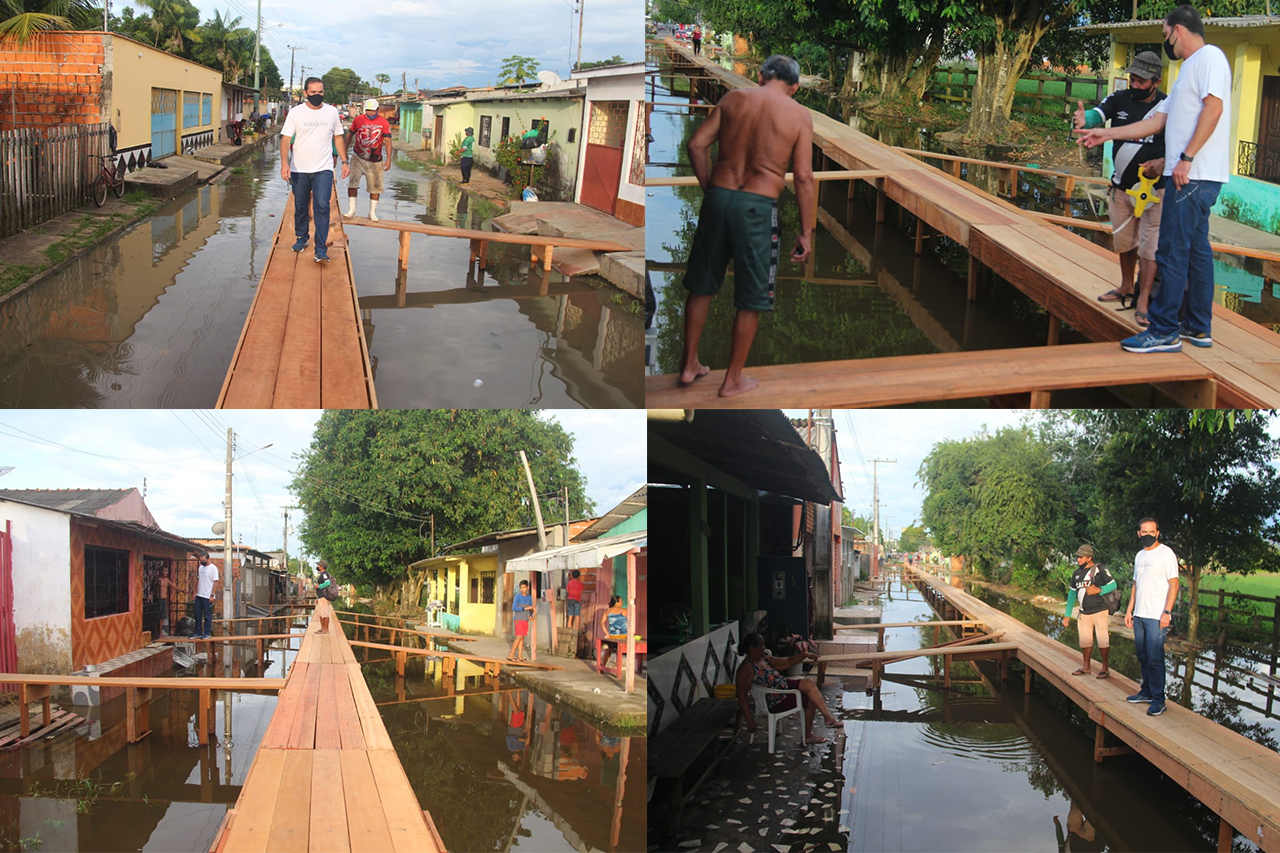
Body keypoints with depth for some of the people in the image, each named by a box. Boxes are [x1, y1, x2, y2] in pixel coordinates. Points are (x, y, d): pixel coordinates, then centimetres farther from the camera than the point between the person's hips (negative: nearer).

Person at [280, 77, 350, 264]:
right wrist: (284, 163, -16)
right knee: (300, 207, 12)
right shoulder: (296, 113, -1)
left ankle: (321, 250, -15)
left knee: (322, 207, -14)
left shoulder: (332, 112, 6)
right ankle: (301, 238, 35)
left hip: (323, 169, -1)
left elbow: (338, 137, 15)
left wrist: (344, 162, 9)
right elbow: (286, 139, -3)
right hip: (299, 170, 1)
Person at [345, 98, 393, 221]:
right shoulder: (359, 119, -1)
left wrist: (388, 159, -9)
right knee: (352, 182, -10)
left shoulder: (383, 122, -4)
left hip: (375, 160, 0)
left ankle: (372, 212, 18)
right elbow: (350, 135, 10)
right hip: (358, 157, 0)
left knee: (375, 186, 5)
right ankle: (351, 210, -1)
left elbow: (387, 141, -3)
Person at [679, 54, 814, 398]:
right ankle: (733, 379, 18)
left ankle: (690, 365, 28)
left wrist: (710, 190, 11)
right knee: (750, 299, 10)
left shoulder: (733, 98, 6)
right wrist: (806, 232, 1)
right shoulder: (799, 116, -1)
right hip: (758, 206, -3)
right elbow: (803, 178, -5)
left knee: (701, 285, 18)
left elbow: (696, 144, 1)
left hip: (718, 197, 3)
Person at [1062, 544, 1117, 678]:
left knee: (1102, 641, -1)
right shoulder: (1076, 573, 12)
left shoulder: (1099, 570, -8)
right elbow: (1072, 593, 18)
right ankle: (1086, 667, 23)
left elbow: (1113, 584, -5)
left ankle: (1105, 667, 11)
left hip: (1100, 612, -6)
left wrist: (1099, 590, -22)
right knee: (1085, 641, 10)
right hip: (1084, 614, 6)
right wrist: (1067, 615, 16)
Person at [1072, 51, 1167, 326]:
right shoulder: (1120, 99, -1)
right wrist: (1085, 120, -40)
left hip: (1153, 187, -5)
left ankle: (1143, 300, -3)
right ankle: (1126, 287, 36)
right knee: (1124, 240, 18)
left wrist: (1163, 162, -27)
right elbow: (1099, 114, -16)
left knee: (1149, 244, -6)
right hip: (1121, 185, 5)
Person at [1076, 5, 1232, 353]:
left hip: (1194, 176, -10)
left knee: (1172, 252, -9)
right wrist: (1106, 134, 28)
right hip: (1192, 177, 10)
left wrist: (1186, 158, -23)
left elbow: (1213, 107, -19)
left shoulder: (1209, 56, -7)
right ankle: (1198, 328, 19)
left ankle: (1164, 332, -7)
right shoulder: (1188, 70, 23)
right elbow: (1156, 122, 26)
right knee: (1195, 250, 13)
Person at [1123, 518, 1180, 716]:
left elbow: (1174, 584, -10)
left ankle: (1158, 699, -3)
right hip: (1139, 615, 7)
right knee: (1143, 656, 11)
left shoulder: (1166, 553, -6)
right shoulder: (1140, 556, 16)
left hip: (1157, 616, -7)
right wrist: (1130, 610, 16)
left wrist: (1167, 612, -17)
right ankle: (1147, 692, 20)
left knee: (1155, 659, -8)